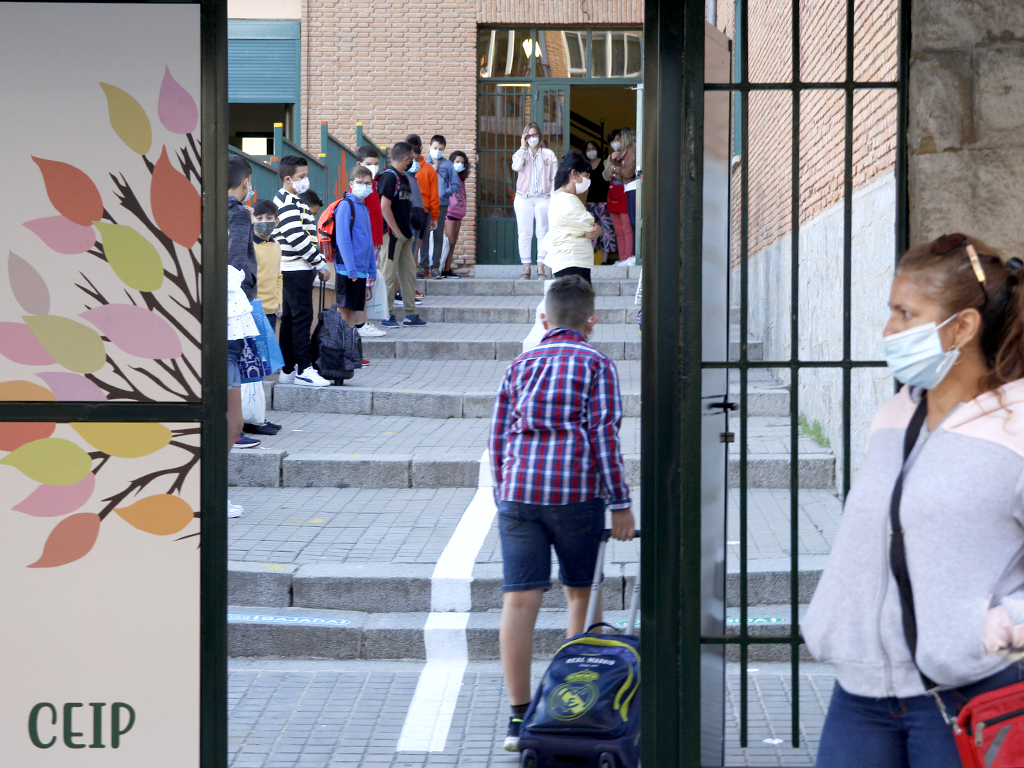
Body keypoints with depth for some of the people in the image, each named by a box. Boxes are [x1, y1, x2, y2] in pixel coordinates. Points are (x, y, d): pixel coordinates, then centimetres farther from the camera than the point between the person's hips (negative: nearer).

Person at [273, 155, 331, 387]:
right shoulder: (288, 204, -15)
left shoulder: (290, 201, 19)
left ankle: (288, 370, 17)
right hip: (296, 270, -11)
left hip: (293, 270, 11)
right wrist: (320, 263, -15)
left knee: (290, 318, 12)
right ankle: (304, 370, -9)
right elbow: (298, 239, -21)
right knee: (302, 316, -10)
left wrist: (317, 263, 18)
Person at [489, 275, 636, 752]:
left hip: (518, 493, 2)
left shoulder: (520, 365, 15)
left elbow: (497, 436, 14)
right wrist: (620, 502, -2)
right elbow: (604, 434, -4)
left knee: (520, 600, 0)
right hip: (576, 495, -2)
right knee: (581, 594, 14)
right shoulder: (596, 364, 4)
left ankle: (519, 716, 0)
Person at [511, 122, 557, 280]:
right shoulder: (521, 153, 10)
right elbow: (516, 166, -13)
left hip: (543, 198, 0)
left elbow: (555, 177, 7)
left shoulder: (549, 154, 9)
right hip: (523, 198, 0)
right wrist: (523, 147, -6)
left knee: (543, 233, -3)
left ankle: (541, 267, -1)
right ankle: (526, 267, 1)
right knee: (524, 234, -2)